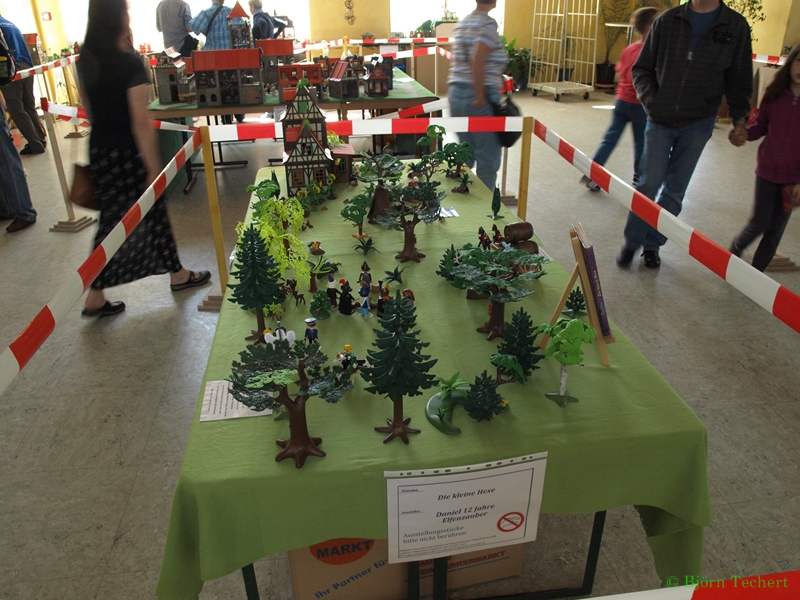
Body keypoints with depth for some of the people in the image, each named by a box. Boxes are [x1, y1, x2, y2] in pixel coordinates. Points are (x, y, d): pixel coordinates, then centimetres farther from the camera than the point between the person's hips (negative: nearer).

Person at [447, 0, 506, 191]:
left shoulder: (462, 23, 14)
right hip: (480, 97, -8)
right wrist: (480, 98, -19)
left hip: (456, 93, 8)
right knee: (488, 158, 2)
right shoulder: (488, 23, -10)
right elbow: (477, 61, -22)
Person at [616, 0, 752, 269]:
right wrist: (648, 96, -9)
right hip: (660, 120, -1)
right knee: (649, 183, -4)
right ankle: (632, 242, 11)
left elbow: (740, 78, 7)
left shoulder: (736, 26, 2)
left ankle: (652, 244, 19)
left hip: (697, 124, 1)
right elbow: (641, 68, 6)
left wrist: (739, 117, -1)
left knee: (675, 189, 6)